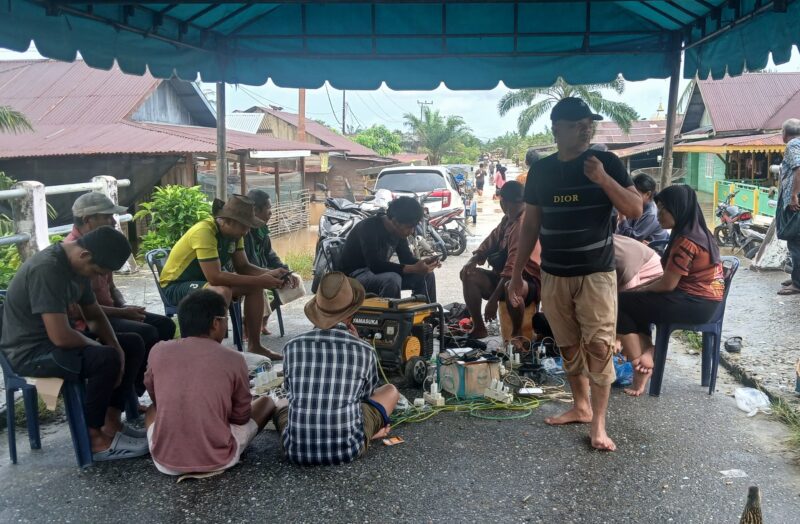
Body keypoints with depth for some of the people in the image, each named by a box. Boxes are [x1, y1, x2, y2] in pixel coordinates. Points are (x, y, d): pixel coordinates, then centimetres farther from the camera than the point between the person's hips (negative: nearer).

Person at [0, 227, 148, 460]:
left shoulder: (78, 263, 1)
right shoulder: (47, 269, -29)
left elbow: (94, 314, 11)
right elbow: (61, 337, -33)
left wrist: (115, 346, -6)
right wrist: (103, 348, -15)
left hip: (56, 338, 9)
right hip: (29, 351, -9)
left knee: (133, 345, 2)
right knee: (106, 359, -29)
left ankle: (111, 421, 3)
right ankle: (94, 438, -10)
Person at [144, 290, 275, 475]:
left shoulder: (158, 351, -1)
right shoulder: (233, 359, -8)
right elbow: (242, 417, 3)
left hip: (165, 460, 3)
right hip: (218, 459, -3)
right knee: (266, 402, 19)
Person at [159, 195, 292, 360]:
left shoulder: (234, 233, -4)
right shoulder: (204, 232, -30)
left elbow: (242, 267, 2)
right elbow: (215, 276, -35)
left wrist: (270, 274, -17)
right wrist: (259, 280, -32)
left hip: (204, 280, 9)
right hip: (175, 286, -9)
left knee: (255, 288, -2)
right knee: (222, 292, -36)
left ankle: (254, 345, 5)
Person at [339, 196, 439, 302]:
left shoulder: (398, 230, -1)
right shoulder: (369, 227, -25)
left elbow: (406, 259, 4)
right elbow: (375, 265, -33)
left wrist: (424, 262, -19)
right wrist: (413, 269, -36)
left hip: (380, 272, 8)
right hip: (356, 275, -8)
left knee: (426, 275, -5)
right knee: (392, 279, -37)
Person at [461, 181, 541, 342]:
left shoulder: (523, 224, -24)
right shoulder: (509, 218, 6)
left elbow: (513, 267, -30)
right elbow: (492, 240, 17)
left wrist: (493, 300, -32)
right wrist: (474, 259, -5)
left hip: (529, 281, -9)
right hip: (504, 276, 9)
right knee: (469, 275, -7)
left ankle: (517, 333, -14)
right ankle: (478, 328, 1)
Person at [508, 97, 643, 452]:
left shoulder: (607, 163, -4)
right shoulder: (540, 171, 4)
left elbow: (636, 210, -9)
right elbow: (531, 224, 8)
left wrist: (603, 178, -23)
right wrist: (517, 273, 6)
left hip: (597, 274, -3)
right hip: (553, 275, 3)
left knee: (599, 346, -6)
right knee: (568, 346, 12)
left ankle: (598, 424, 4)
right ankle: (581, 407, 29)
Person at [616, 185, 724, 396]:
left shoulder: (686, 241, -21)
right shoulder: (695, 233, 11)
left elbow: (668, 284, -18)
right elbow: (670, 277, 14)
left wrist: (639, 290, -2)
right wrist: (639, 288, 8)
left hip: (695, 303, -10)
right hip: (697, 298, 10)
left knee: (621, 303, -7)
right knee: (635, 301, 16)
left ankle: (639, 364, 0)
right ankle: (646, 354, 3)